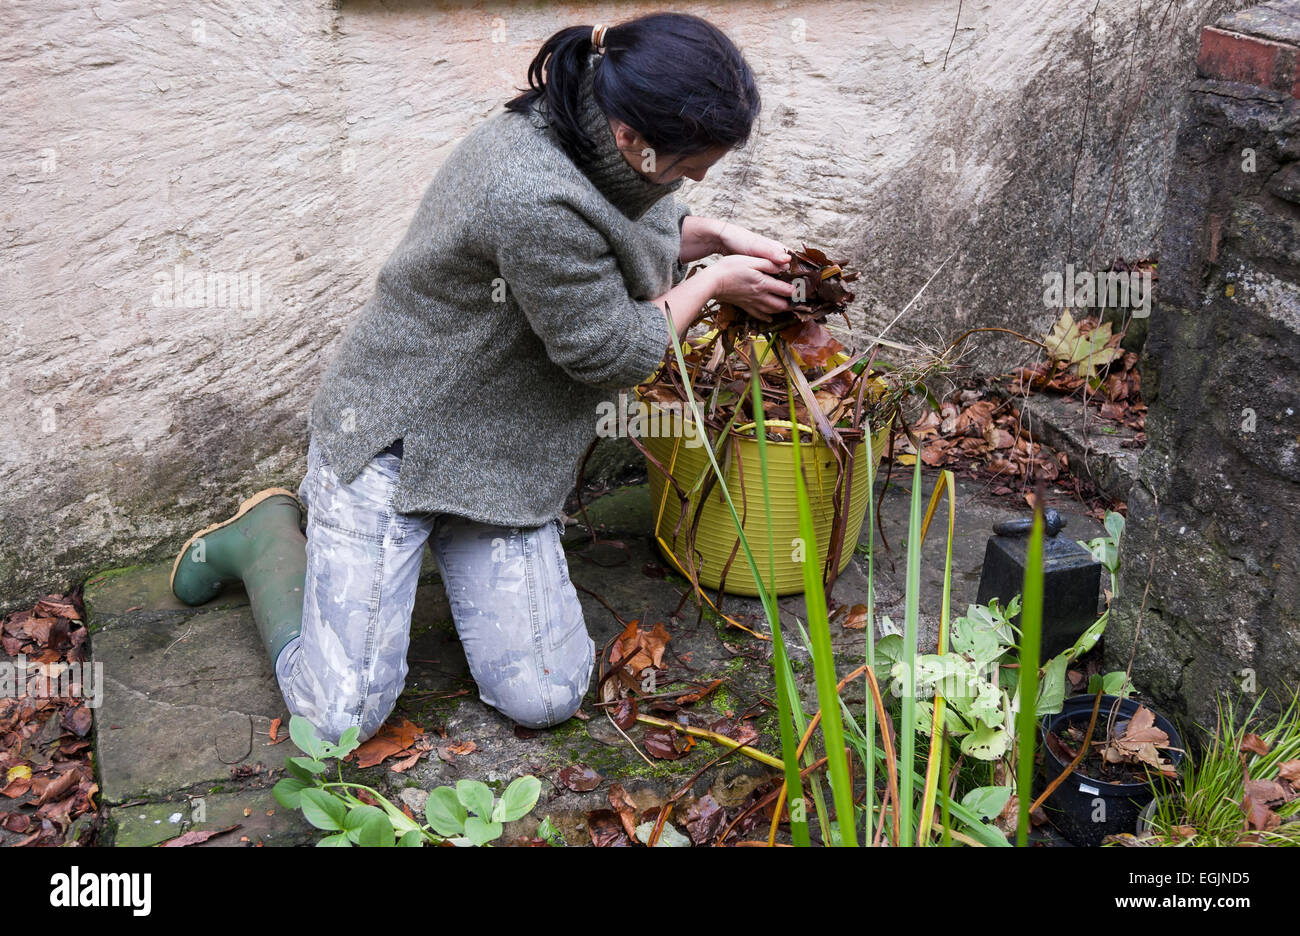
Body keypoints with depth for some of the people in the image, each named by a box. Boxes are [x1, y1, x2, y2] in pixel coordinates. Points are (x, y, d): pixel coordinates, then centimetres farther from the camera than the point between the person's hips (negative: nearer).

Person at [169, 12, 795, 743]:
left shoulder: (592, 135, -4)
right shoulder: (534, 198, -33)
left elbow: (633, 237, 21)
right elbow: (609, 352, -18)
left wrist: (711, 235, 5)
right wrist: (712, 284, -4)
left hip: (503, 457, 8)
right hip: (395, 434, -7)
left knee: (545, 698, -4)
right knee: (341, 716, -7)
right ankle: (269, 537, 19)